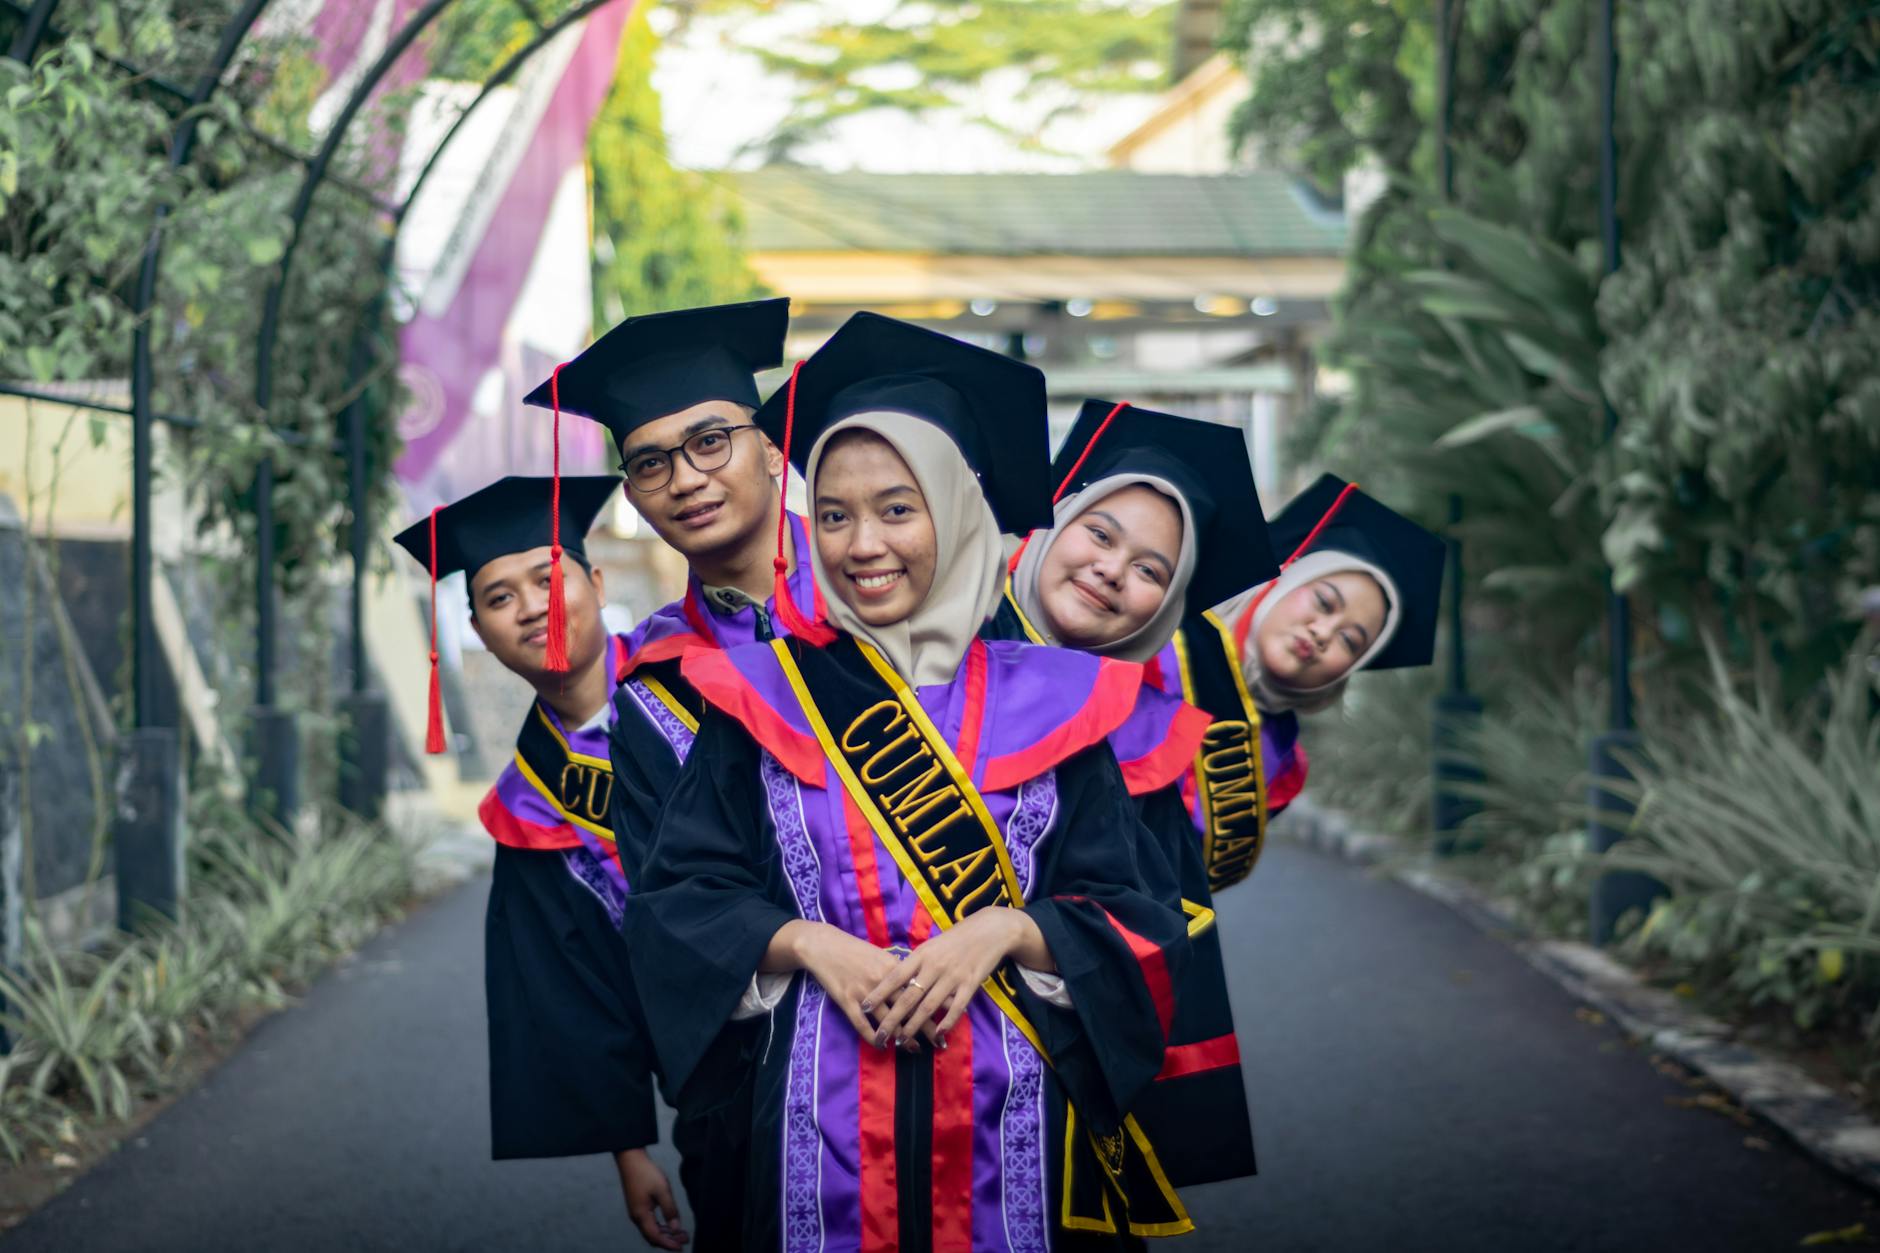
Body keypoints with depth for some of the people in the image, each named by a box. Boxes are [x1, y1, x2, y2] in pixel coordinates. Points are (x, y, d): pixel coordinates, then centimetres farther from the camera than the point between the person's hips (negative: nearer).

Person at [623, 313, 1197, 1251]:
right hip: (820, 1119, 0)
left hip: (1014, 1120, 0)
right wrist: (807, 942, -14)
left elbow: (1134, 920, 2)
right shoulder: (765, 697, 5)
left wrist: (1003, 931, -15)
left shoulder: (1048, 702, 5)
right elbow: (674, 902, 2)